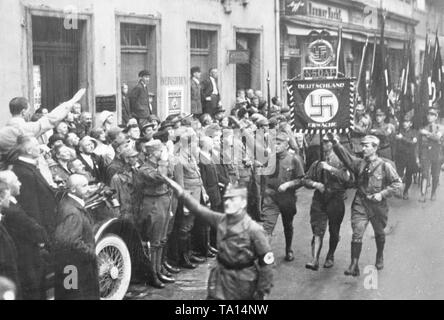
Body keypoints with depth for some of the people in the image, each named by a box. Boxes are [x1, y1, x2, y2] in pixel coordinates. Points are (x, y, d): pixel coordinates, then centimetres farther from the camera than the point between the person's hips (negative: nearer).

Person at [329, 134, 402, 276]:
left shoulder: (385, 165, -7)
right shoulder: (358, 163, 1)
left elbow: (397, 183, -5)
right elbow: (345, 156, -15)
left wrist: (382, 194, -16)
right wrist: (336, 144, -32)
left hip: (378, 205, -1)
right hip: (360, 204, 1)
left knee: (379, 233, 19)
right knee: (357, 234, -9)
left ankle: (380, 256, 45)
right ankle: (354, 265, -7)